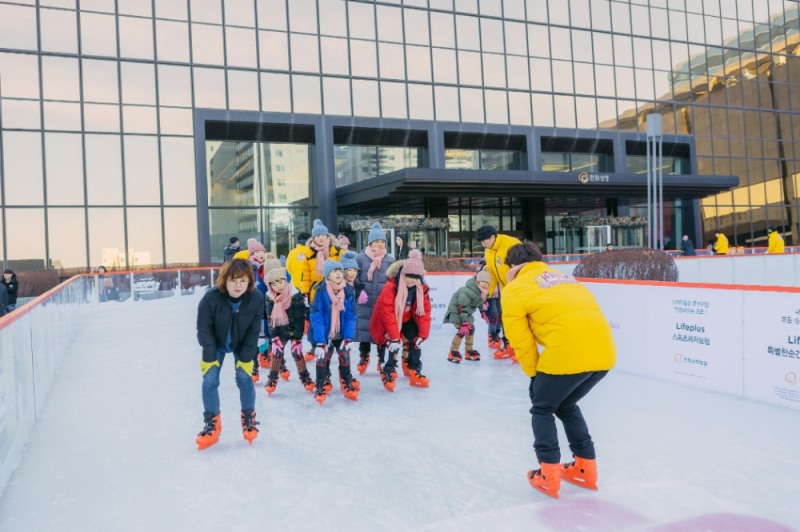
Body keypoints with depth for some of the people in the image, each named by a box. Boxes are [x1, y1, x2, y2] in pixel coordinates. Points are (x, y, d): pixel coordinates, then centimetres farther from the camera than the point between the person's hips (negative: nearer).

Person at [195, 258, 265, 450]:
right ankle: (212, 423, 11)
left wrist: (246, 358, -16)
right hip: (216, 344, 0)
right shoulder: (211, 297, -33)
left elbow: (253, 331, -17)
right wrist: (209, 357, -17)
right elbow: (204, 329, -20)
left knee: (245, 378, -7)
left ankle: (249, 418, 15)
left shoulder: (256, 298, -28)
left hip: (242, 344, 0)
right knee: (209, 380, -6)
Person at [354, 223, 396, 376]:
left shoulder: (390, 260, 2)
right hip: (365, 303, -1)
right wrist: (359, 291, -11)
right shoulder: (360, 258, -3)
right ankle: (364, 357, 30)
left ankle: (382, 360, 24)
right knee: (364, 329, 8)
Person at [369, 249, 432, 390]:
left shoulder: (422, 288, -15)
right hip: (385, 320, -5)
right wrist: (395, 337, -33)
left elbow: (425, 311, -11)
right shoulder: (390, 287, -32)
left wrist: (423, 334, -16)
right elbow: (387, 313, -33)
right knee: (394, 344, -21)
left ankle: (414, 372, 6)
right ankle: (388, 372, -3)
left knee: (416, 340, -7)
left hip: (407, 319, 5)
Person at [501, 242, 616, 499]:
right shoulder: (564, 278, 28)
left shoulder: (514, 290, 8)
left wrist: (535, 374, 17)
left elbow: (521, 340, 4)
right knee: (566, 405, 28)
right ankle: (586, 468, 32)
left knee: (542, 407, 18)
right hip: (603, 352, 7)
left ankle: (548, 475, 16)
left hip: (569, 354, -7)